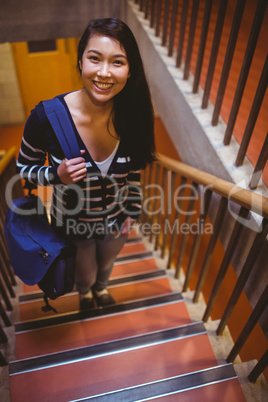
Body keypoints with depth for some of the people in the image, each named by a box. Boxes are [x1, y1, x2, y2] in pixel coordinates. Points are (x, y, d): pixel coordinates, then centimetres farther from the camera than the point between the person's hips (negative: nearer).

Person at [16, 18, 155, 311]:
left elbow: (133, 166, -4)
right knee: (85, 275, 29)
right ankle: (84, 292, 70)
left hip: (116, 220, 2)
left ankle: (101, 286, 74)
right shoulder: (46, 117, -32)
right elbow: (24, 168, -14)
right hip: (73, 223, -2)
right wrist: (57, 174, -33)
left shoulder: (132, 115, -23)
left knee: (106, 263, 35)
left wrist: (132, 210, 2)